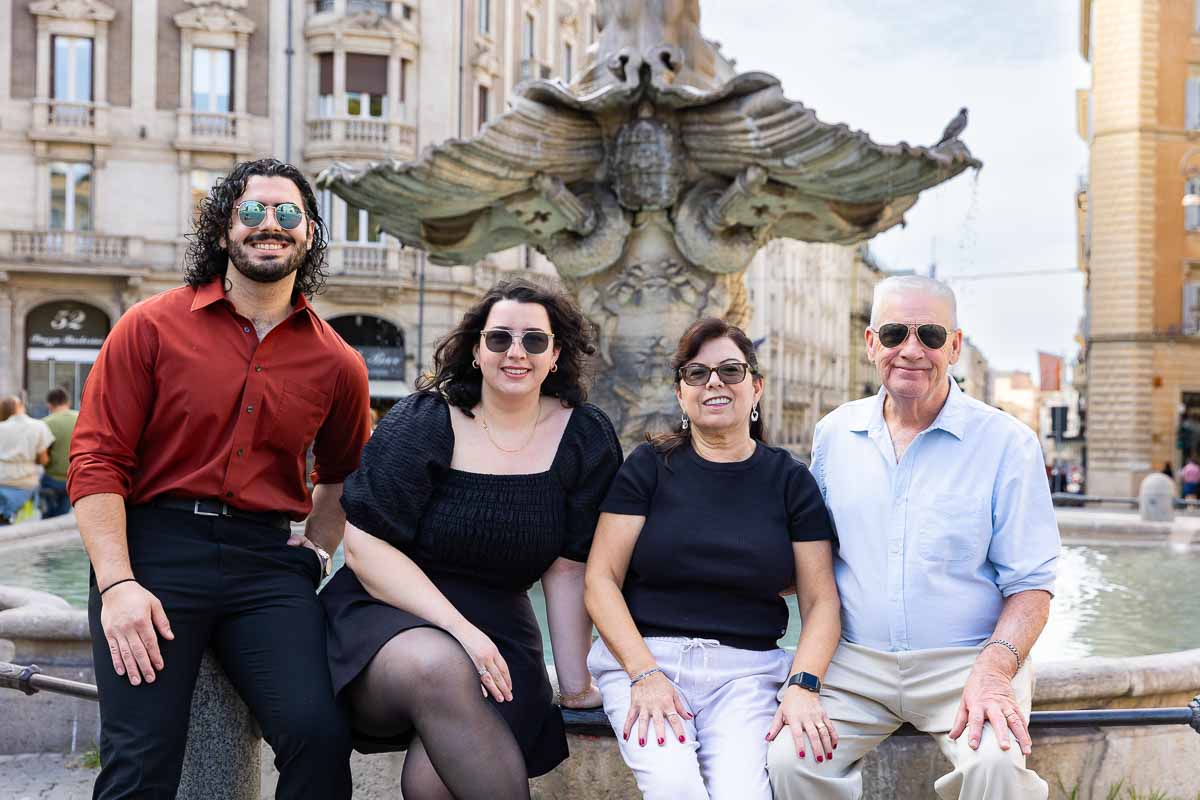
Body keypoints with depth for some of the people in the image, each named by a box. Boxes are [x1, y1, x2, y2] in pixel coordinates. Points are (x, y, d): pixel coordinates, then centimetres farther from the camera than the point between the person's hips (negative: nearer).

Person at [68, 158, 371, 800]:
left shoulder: (336, 363, 11)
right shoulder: (151, 327, 3)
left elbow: (341, 474, 29)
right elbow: (96, 461, -2)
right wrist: (116, 583, -13)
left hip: (268, 560, 2)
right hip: (154, 546, -2)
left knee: (319, 735, -19)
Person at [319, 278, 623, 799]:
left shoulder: (585, 438, 1)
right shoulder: (423, 422, -8)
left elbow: (569, 567, 2)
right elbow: (365, 545, -12)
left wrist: (575, 684, -2)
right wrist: (459, 628, -22)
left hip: (497, 629, 1)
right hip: (386, 615, -1)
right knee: (438, 665, -37)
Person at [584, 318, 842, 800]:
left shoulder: (789, 479, 9)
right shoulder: (650, 467, 6)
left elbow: (820, 600, 6)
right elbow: (601, 580, 1)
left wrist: (803, 686, -12)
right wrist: (643, 674, -12)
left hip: (746, 670, 1)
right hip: (643, 657, -1)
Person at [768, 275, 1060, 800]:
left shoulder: (1006, 443, -1)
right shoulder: (833, 434, 9)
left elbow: (1029, 583, -1)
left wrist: (994, 671, -20)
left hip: (965, 662, -2)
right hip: (854, 662, 3)